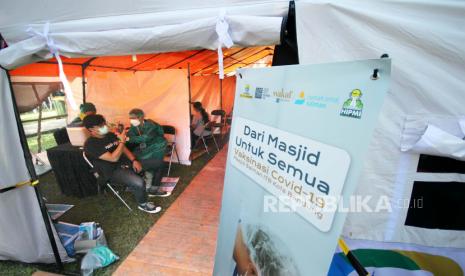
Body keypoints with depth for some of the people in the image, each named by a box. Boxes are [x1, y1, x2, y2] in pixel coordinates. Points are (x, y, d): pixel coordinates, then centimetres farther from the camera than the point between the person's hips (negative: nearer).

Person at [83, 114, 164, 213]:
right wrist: (122, 141, -22)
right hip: (113, 172, -8)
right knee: (139, 183, -30)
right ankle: (142, 204, 0)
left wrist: (134, 160, -8)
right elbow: (113, 158, -25)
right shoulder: (90, 144, -17)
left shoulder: (110, 135, 8)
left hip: (125, 162, 8)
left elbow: (124, 148, 8)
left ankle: (151, 188, 24)